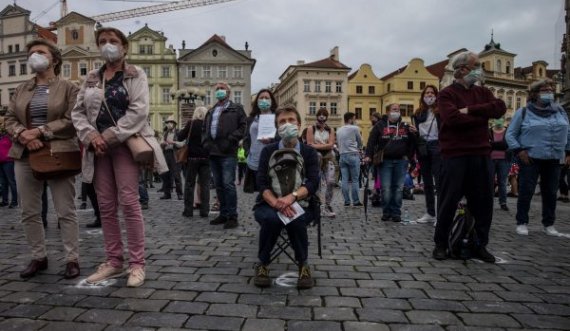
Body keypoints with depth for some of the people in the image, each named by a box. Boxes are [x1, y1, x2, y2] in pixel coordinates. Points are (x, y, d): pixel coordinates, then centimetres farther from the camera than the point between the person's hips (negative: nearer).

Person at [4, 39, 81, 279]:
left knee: (65, 211, -2)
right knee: (29, 212, 8)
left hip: (58, 154, -5)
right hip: (25, 155, 5)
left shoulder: (68, 88, 2)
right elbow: (10, 119, 10)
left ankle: (72, 259, 6)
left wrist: (40, 131, -15)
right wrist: (23, 135, -11)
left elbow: (72, 120, -8)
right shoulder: (21, 89, 16)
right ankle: (39, 257, 21)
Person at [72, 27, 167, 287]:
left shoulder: (135, 75, 2)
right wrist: (91, 136, -9)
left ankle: (137, 264, -1)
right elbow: (78, 112, 10)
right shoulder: (91, 79, 16)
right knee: (106, 206, 6)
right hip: (98, 147, 5)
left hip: (125, 144, -5)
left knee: (129, 203, -9)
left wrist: (110, 137, -16)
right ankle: (113, 261, 17)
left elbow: (138, 111, -12)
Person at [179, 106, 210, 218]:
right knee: (205, 184, 5)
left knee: (189, 184, 7)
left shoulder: (191, 123, -5)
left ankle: (188, 210, 7)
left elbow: (180, 137, -1)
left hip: (192, 157, -1)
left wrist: (184, 130, 16)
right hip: (206, 157, 1)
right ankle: (204, 210, 4)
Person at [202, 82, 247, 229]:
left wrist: (229, 141, -13)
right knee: (219, 185, 10)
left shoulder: (236, 108, 6)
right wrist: (206, 142, 6)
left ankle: (232, 216, -4)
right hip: (213, 152, 7)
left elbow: (243, 127, -5)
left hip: (228, 153, -6)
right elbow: (204, 129, 25)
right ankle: (223, 214, 18)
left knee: (228, 185, -10)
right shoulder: (211, 111, 24)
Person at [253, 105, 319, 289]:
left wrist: (292, 196, -30)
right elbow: (262, 183, -7)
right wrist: (276, 202, -28)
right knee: (271, 218, -34)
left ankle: (303, 264, -10)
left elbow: (313, 183, -10)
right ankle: (263, 264, -10)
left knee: (295, 219, -34)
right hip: (269, 204, 1)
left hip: (300, 204, 0)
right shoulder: (268, 151, 3)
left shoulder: (309, 152, 3)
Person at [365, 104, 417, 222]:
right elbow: (371, 141, -2)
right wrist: (369, 155, -12)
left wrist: (409, 156, -4)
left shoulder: (405, 126, 12)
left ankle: (396, 213, 10)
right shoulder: (380, 126, 5)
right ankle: (386, 212, 7)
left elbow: (412, 142, 12)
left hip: (401, 161, 2)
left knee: (398, 188, 3)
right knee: (386, 188, -4)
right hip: (385, 161, -2)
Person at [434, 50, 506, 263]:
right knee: (448, 201, 2)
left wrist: (470, 110, -13)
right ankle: (441, 244, 14)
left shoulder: (483, 92, 16)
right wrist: (483, 115, -7)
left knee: (483, 201, 8)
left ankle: (480, 245, 22)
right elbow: (453, 118, -18)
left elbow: (500, 108, -2)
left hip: (481, 154, 5)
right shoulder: (447, 94, -1)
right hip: (454, 155, -5)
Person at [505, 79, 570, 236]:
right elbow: (510, 134, -1)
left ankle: (549, 224, 22)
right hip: (530, 159, -4)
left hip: (553, 160, 4)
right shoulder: (523, 112, -2)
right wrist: (519, 151, -12)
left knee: (550, 193, 9)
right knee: (526, 192, -1)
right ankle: (521, 223, 11)